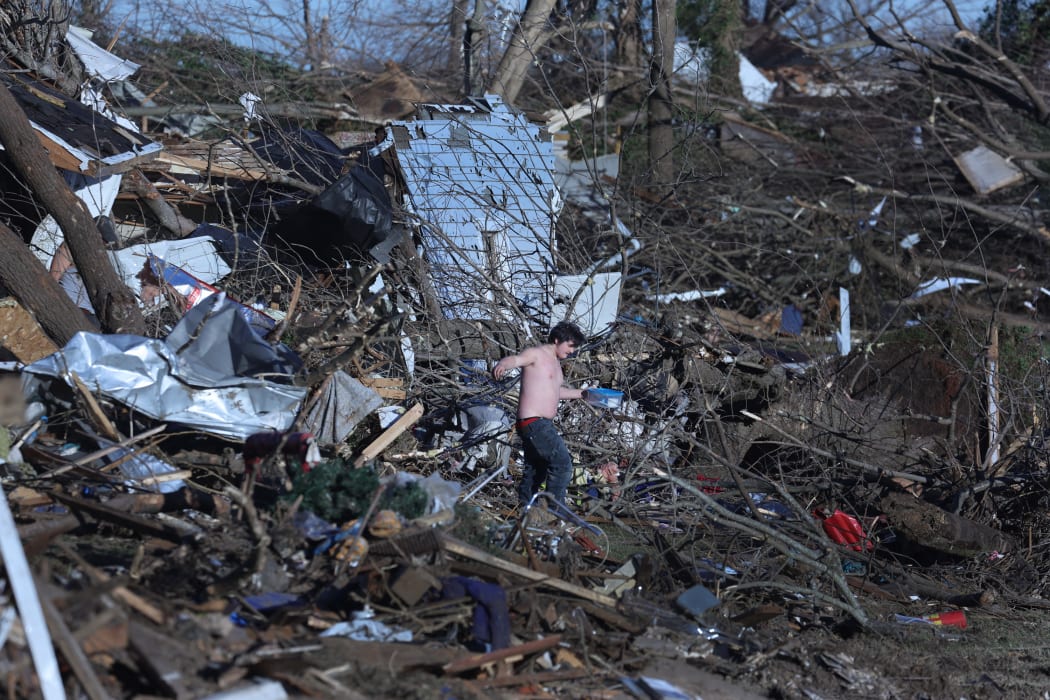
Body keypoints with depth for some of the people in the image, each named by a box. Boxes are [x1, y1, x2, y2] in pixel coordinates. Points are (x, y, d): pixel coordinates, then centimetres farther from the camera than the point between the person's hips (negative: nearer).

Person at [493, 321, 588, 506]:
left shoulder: (555, 362, 20)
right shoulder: (536, 354, -9)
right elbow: (515, 359, -31)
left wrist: (580, 393, 34)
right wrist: (502, 365, -52)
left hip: (543, 424, 10)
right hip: (534, 422, -10)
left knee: (535, 471, 16)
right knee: (562, 464, -15)